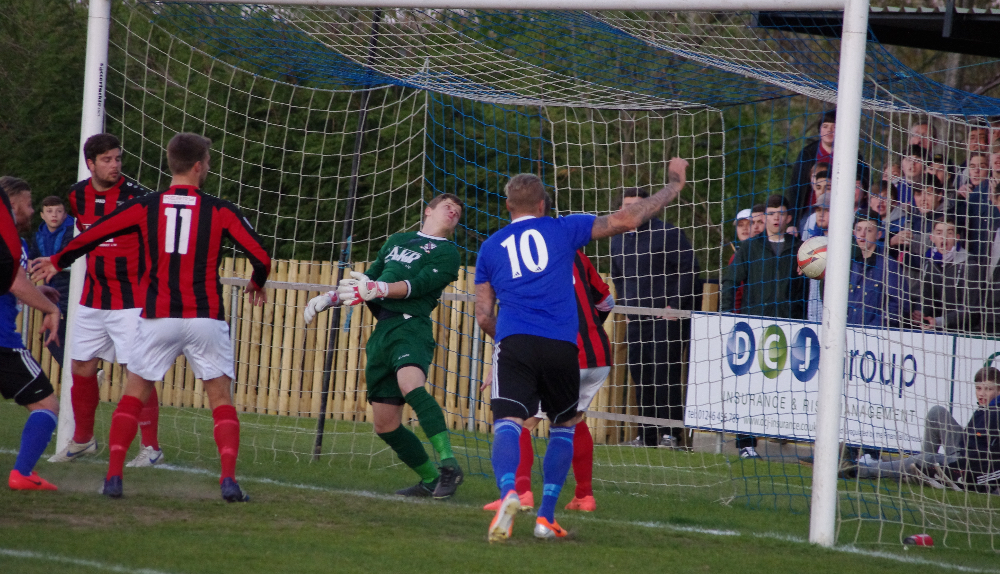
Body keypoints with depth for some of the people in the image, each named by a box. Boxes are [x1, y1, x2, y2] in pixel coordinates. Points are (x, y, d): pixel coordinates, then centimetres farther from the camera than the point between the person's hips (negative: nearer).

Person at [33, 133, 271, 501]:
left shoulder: (144, 207, 2)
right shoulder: (220, 211, 0)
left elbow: (92, 236, 8)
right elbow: (260, 257, -3)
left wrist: (57, 262, 26)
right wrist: (257, 285, 20)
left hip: (157, 318, 1)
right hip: (206, 319, -1)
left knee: (134, 393, 13)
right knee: (221, 398, 7)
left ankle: (113, 476, 3)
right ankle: (229, 478, -10)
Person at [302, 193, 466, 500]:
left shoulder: (446, 252, 7)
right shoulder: (397, 241, 27)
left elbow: (417, 285, -9)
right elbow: (367, 279, 35)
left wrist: (377, 289, -24)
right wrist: (329, 298, 24)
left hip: (411, 325, -7)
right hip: (381, 333, 7)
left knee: (410, 383, -36)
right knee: (385, 425, 3)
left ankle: (448, 464, -41)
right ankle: (430, 480, 18)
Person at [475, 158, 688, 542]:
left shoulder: (490, 248, 18)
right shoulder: (562, 230, 12)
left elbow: (484, 316, 16)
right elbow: (625, 220, 8)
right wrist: (674, 185, 19)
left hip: (514, 342, 0)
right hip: (561, 348, 0)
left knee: (508, 423, -12)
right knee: (565, 425, 19)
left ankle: (508, 493, -42)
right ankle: (546, 516, 12)